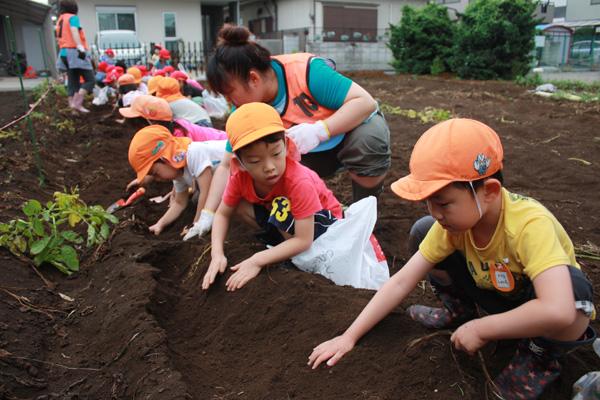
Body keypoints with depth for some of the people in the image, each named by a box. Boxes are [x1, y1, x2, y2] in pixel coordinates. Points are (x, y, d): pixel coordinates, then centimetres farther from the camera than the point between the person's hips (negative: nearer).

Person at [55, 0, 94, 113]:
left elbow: (59, 38, 20)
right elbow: (74, 31, -20)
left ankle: (72, 104, 0)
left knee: (73, 82, 6)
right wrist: (80, 48, -31)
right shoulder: (72, 18, -2)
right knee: (90, 79, -8)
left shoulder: (59, 21, 22)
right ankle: (77, 103, -20)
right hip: (75, 52, -8)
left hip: (64, 53, 8)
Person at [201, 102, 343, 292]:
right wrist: (217, 254, -25)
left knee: (281, 207, -34)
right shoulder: (240, 176, -21)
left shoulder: (299, 181, -38)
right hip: (288, 215, 6)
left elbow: (304, 241, -36)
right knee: (240, 205, -13)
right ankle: (284, 241, -2)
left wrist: (257, 261, -38)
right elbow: (222, 214, -8)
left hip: (322, 218, -5)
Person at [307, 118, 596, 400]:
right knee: (422, 233, -14)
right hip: (498, 294, 4)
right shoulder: (456, 219, -21)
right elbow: (401, 282, -19)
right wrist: (349, 336, -23)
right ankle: (459, 312, 10)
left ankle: (540, 357, -7)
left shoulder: (529, 225, -38)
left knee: (573, 288, -39)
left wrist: (479, 329, -35)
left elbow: (558, 311, -49)